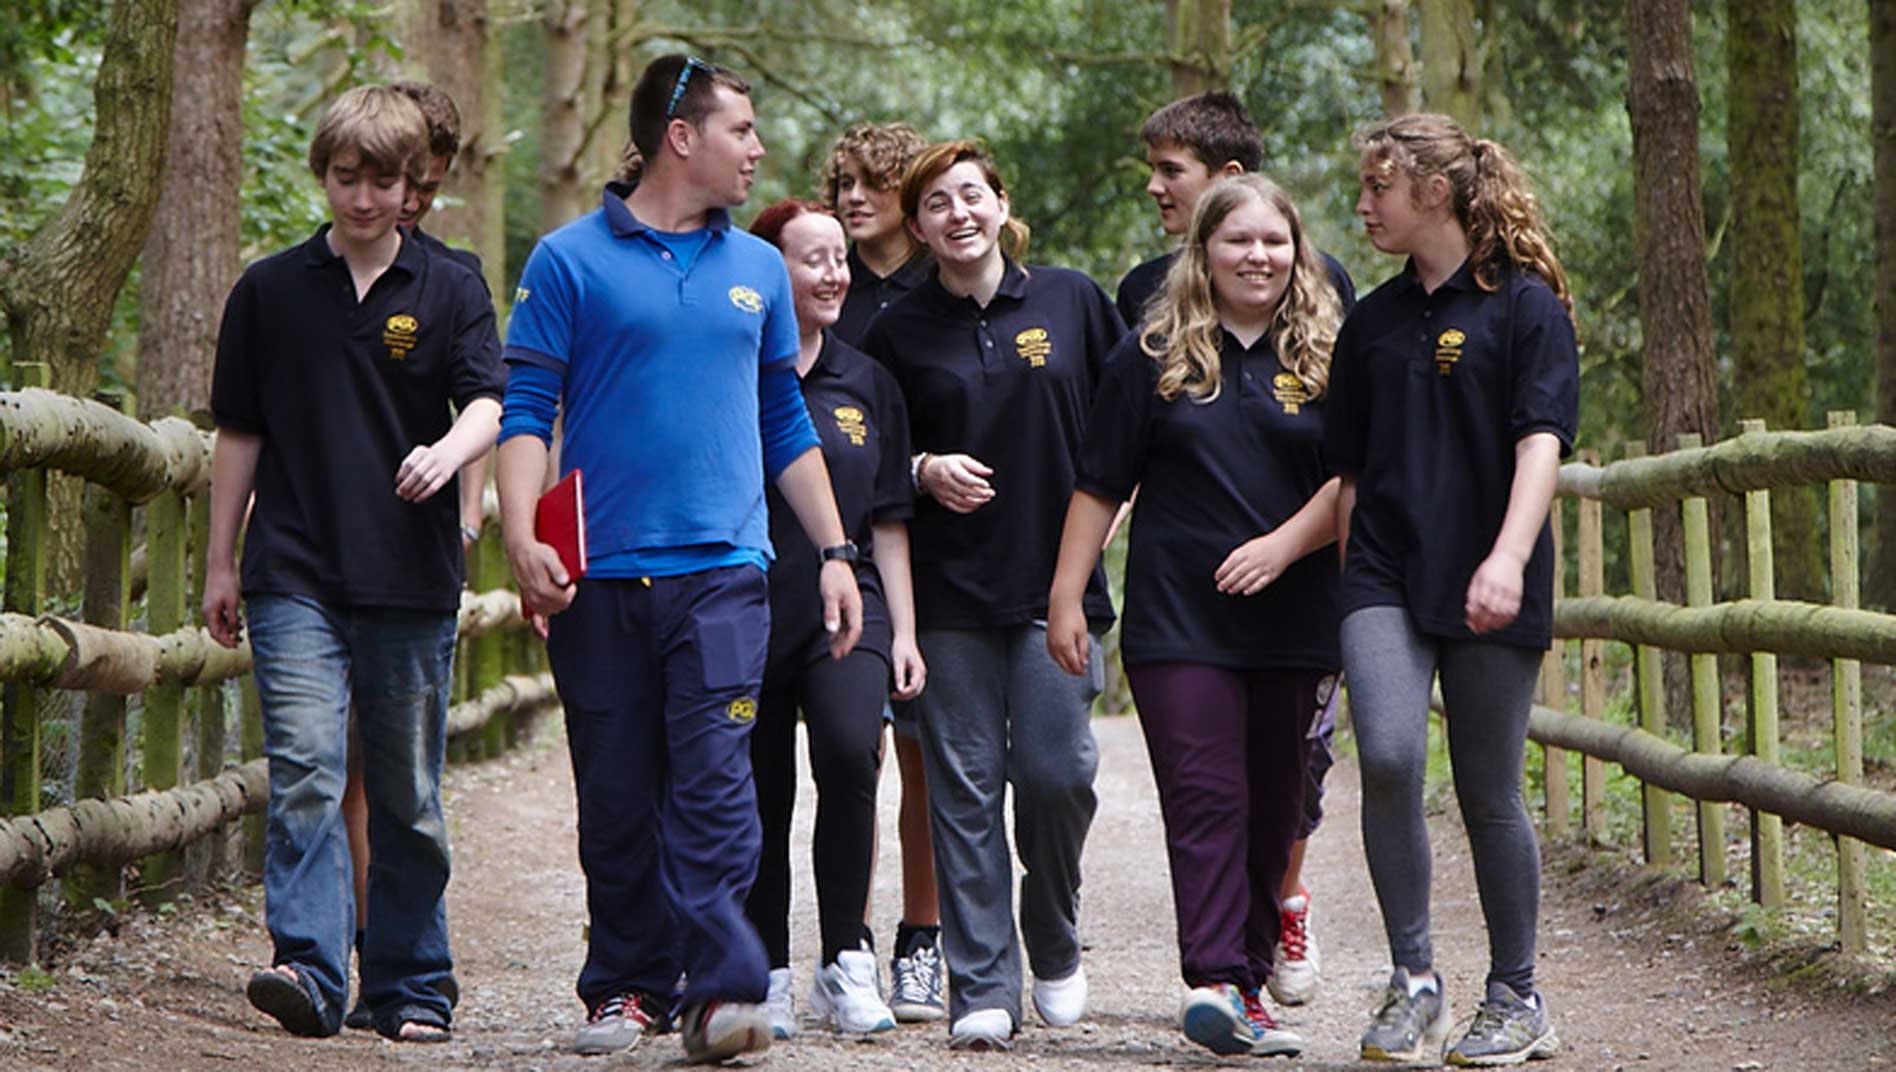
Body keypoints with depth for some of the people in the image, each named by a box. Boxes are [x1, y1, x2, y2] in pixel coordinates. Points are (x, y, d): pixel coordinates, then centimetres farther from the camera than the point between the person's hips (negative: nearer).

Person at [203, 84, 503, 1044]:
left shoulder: (450, 292, 7)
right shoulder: (268, 291, 9)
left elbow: (488, 403, -7)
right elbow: (239, 433, 13)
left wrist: (447, 452, -30)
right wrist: (219, 564, 10)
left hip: (412, 580, 1)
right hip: (295, 577, 0)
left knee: (409, 799, 7)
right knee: (305, 773, -16)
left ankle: (410, 989, 16)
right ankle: (309, 973, -23)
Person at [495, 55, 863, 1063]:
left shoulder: (757, 269, 15)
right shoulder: (571, 260, 2)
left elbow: (786, 422, 21)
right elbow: (525, 409, -1)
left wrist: (834, 551, 16)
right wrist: (521, 534, -15)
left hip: (723, 572, 2)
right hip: (601, 576, -2)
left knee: (713, 786, -11)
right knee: (618, 795, 5)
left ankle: (721, 989, -15)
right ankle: (626, 985, 15)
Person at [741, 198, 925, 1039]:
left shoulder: (867, 383, 11)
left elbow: (888, 521, 14)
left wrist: (902, 631, 9)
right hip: (748, 612, -2)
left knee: (851, 750, -23)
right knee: (761, 798, 3)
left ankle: (845, 962, -14)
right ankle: (769, 977, 18)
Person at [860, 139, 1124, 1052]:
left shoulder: (1071, 301, 8)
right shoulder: (897, 331, 6)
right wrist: (925, 471, -8)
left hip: (1057, 581, 0)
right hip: (949, 591, 0)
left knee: (1057, 771, -8)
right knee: (964, 787, -4)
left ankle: (1055, 948, 17)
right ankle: (981, 989, -1)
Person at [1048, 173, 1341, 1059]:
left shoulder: (1326, 356, 7)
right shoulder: (1155, 355, 6)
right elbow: (1099, 485, 8)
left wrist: (1283, 545, -11)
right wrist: (1065, 596, 4)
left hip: (1294, 619, 2)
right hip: (1178, 617, -2)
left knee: (1271, 809, 6)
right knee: (1205, 800, -11)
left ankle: (1248, 977, 15)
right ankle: (1218, 983, -19)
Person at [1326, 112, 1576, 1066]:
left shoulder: (1525, 306, -1)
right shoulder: (1373, 322, 14)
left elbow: (1541, 441, -11)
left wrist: (1507, 558, -25)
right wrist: (1347, 588, 16)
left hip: (1491, 592, -3)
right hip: (1385, 579, 3)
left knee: (1488, 793, 2)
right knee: (1387, 758, -19)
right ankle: (1412, 981, -8)